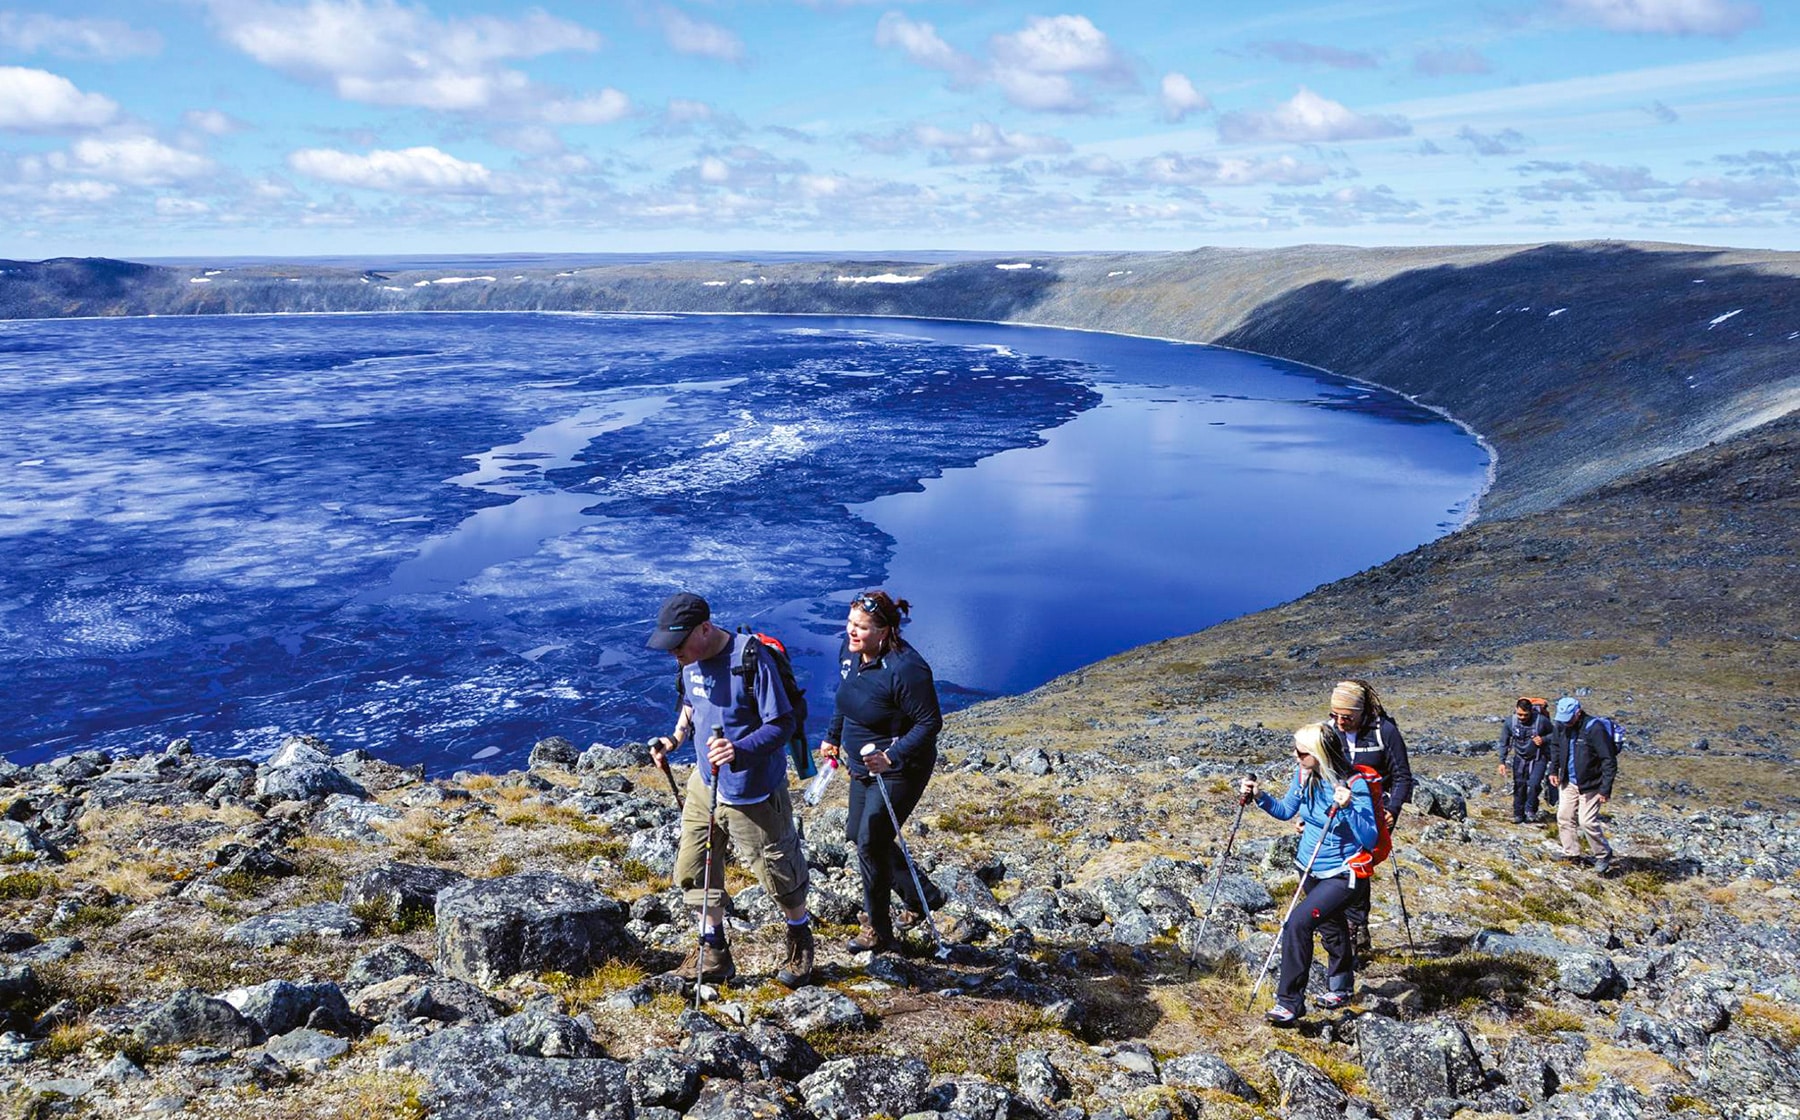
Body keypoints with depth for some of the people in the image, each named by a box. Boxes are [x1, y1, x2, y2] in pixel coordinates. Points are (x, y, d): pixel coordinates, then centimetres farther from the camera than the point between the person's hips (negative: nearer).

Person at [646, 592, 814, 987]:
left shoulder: (750, 659, -26)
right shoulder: (692, 661, -3)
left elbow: (783, 725, -24)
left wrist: (740, 751, -39)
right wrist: (674, 738, -1)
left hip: (752, 794, -7)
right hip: (705, 783, 7)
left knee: (778, 873, 10)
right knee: (692, 871, 11)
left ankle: (801, 943, 37)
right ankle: (714, 953, 29)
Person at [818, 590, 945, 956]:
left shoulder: (905, 668, -29)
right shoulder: (850, 650, -4)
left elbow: (929, 723, -24)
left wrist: (892, 756, -31)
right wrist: (833, 737, 20)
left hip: (900, 771, -9)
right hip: (863, 764, 9)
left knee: (871, 842, -4)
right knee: (859, 835, 17)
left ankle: (878, 932, 16)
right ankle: (923, 895, 35)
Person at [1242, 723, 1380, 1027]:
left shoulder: (1355, 785, -25)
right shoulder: (1303, 774, -6)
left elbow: (1370, 840, -29)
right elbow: (1286, 811, 10)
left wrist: (1348, 808, -42)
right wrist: (1259, 797, -7)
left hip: (1343, 875, -7)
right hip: (1310, 868, 7)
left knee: (1298, 922, -23)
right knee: (1331, 928, 26)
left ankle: (1290, 1002, -13)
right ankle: (1340, 988, 50)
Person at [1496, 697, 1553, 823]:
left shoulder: (1541, 720, -20)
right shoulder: (1509, 722, -14)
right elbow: (1504, 743, -2)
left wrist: (1543, 739, -22)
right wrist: (1502, 762, -5)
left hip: (1538, 758, -2)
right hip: (1520, 758, 2)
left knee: (1534, 784, -17)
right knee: (1519, 786, 6)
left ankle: (1530, 810, 7)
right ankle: (1518, 814, 21)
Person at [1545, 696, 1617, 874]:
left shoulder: (1594, 729, -24)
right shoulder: (1561, 726, -4)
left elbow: (1609, 761, -20)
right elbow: (1555, 747, 18)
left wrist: (1605, 789, -20)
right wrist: (1554, 770, 13)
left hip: (1590, 785, -7)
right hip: (1569, 782, 7)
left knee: (1587, 821, -7)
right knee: (1564, 817, 11)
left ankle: (1604, 855, 13)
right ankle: (1570, 852, 27)